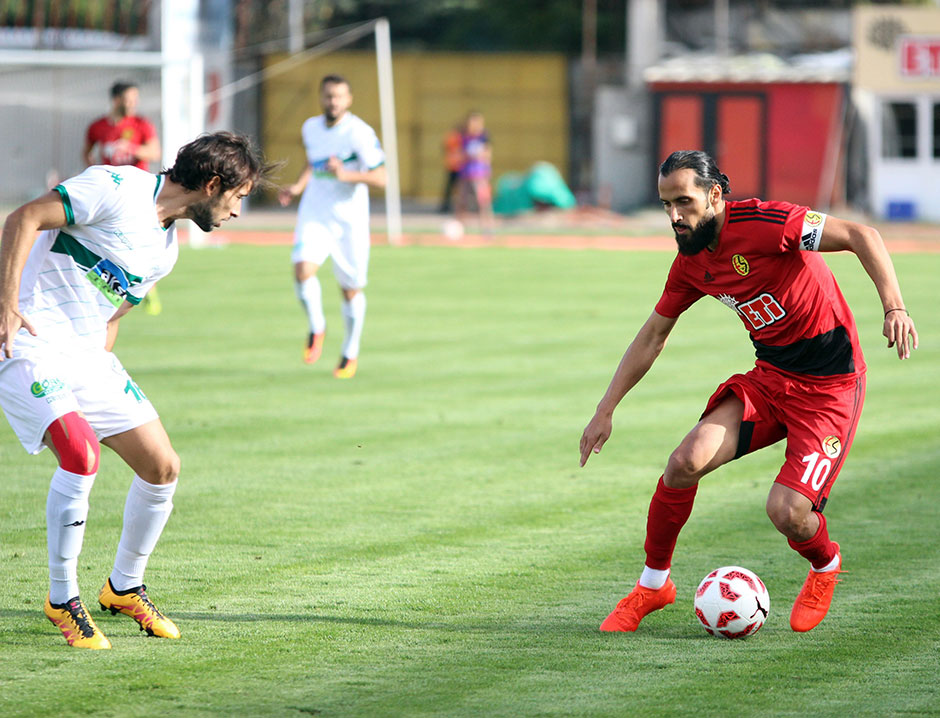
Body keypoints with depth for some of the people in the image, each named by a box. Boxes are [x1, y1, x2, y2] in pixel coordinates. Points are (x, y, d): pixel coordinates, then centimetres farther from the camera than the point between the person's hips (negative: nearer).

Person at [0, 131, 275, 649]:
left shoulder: (166, 250, 13)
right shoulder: (118, 188, -14)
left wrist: (101, 377, 11)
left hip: (86, 354, 9)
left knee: (162, 467, 4)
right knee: (82, 451, -28)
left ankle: (124, 587, 26)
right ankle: (62, 600, -11)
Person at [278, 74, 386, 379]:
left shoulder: (359, 133, -14)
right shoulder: (310, 128, 4)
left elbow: (379, 178, -16)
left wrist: (345, 174, -30)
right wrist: (298, 186, 8)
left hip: (350, 218, -3)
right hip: (315, 214, 3)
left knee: (351, 289, 6)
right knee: (303, 270, -21)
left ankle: (350, 353, 27)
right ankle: (316, 328, 6)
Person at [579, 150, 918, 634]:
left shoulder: (760, 223, -21)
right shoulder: (691, 263, 2)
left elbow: (860, 236, -23)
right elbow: (650, 338, 15)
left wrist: (894, 308, -36)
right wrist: (605, 411, 13)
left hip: (831, 384, -6)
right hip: (769, 375, 6)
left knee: (786, 511, -19)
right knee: (686, 461, -14)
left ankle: (825, 567, 18)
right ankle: (653, 584, 6)